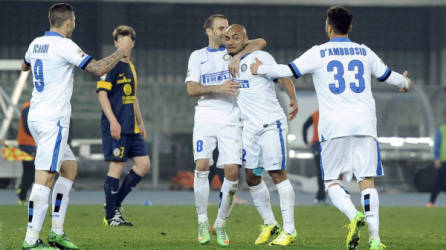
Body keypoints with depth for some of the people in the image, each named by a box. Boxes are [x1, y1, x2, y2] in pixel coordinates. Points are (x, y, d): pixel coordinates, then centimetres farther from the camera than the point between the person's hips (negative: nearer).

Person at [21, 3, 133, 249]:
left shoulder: (36, 44, 11)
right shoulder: (65, 46, -13)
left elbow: (24, 65, 33)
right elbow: (98, 69, -15)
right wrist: (121, 51, -2)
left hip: (36, 117, 9)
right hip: (53, 120, -9)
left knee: (69, 167, 18)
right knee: (45, 178, -12)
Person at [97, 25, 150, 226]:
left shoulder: (131, 67, 17)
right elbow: (102, 93, -15)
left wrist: (140, 123, 24)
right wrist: (113, 121, -21)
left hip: (131, 127, 9)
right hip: (115, 127, -9)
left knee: (144, 164, 4)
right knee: (117, 166, -7)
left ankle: (115, 203, 13)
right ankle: (111, 216, 0)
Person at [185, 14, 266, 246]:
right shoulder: (197, 56, 12)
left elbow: (260, 42, -4)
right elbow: (191, 88, 0)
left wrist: (237, 57, -17)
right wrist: (218, 88, -15)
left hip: (229, 120, 0)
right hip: (205, 117, 0)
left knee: (232, 172, -9)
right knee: (202, 166, -15)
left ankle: (220, 224, 7)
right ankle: (202, 222, -3)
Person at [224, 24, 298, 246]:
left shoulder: (260, 58, -8)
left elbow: (283, 77, -13)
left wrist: (293, 99, -25)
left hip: (271, 123, -7)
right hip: (249, 126, 7)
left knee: (277, 174, -7)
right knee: (251, 177, 7)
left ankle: (289, 230, -4)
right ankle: (269, 224, 23)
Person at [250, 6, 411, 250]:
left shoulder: (319, 53, 2)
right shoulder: (364, 52, 12)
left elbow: (288, 70, 2)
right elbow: (387, 75, 25)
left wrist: (260, 69, 21)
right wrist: (404, 83, 48)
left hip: (334, 127, -2)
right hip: (364, 124, 2)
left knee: (332, 182, 6)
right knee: (367, 181, 1)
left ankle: (354, 215, -22)